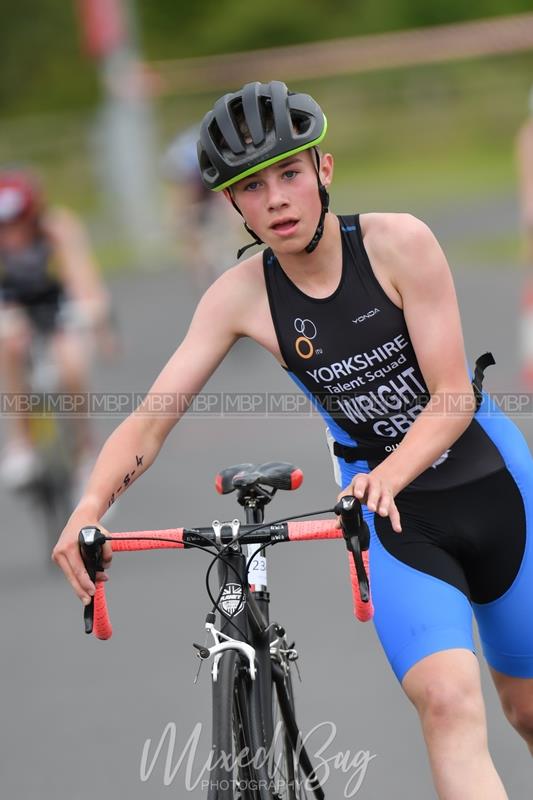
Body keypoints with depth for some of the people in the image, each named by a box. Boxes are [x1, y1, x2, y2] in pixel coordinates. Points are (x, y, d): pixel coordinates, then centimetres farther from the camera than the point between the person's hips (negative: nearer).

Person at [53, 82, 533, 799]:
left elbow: (453, 395, -19)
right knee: (448, 700, -23)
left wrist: (387, 475, -37)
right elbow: (151, 417, -14)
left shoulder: (398, 243, -17)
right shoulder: (242, 295, -11)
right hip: (392, 522, 0)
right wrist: (89, 508, -33)